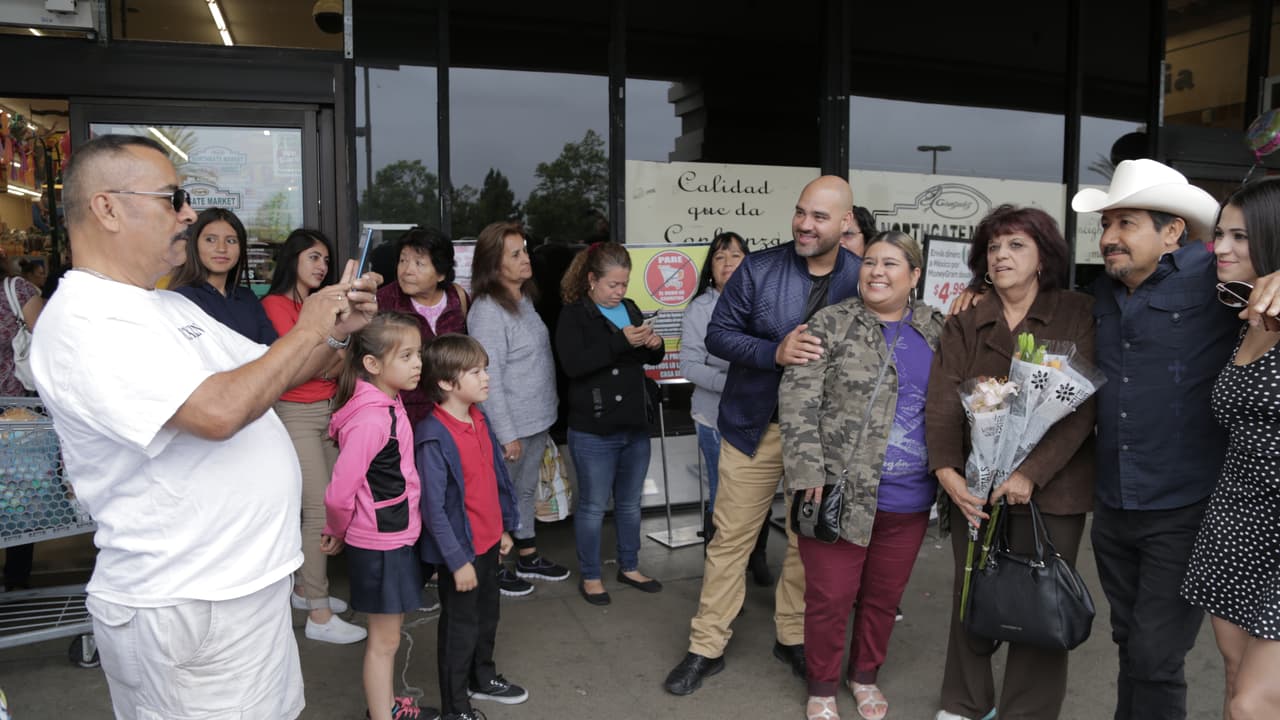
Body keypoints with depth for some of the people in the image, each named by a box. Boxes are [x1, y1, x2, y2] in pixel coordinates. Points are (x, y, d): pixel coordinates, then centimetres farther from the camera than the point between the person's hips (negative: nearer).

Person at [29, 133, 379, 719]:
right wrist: (307, 330, -18)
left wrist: (337, 331, 0)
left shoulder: (172, 308, 12)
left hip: (249, 580, 9)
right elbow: (218, 411, -31)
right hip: (184, 609, -9)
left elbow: (270, 375, 18)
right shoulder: (81, 323, -18)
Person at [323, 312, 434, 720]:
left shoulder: (389, 405, 3)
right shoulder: (370, 419, -26)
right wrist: (337, 533, -5)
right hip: (379, 545, -9)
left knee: (388, 633, 24)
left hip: (396, 537, 9)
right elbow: (340, 493, -25)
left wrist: (338, 532, 13)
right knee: (384, 640, 8)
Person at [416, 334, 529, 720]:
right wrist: (457, 560, -19)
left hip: (488, 540, 8)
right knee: (460, 627, 9)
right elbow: (433, 508, -22)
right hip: (460, 548, -8)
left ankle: (483, 678, 47)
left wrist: (505, 527, 13)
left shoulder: (480, 419, 1)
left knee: (487, 616, 25)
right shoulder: (434, 438, -25)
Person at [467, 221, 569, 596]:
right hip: (510, 425, -9)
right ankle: (492, 567, 24)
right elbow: (489, 378, -21)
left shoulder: (524, 300, 8)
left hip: (537, 419, 9)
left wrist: (543, 412, 16)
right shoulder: (488, 310, -19)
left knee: (527, 491, 21)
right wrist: (507, 434, -20)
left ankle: (528, 558, 37)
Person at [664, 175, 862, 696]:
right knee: (731, 538, 7)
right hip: (754, 425, -1)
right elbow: (718, 334, -7)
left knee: (808, 540, 14)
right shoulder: (758, 269, -8)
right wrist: (775, 352, -24)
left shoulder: (861, 279, -5)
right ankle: (707, 647, 21)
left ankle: (792, 638, 34)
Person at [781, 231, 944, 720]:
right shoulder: (832, 324, -6)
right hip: (839, 491, -4)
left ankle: (865, 675, 40)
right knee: (830, 597, 4)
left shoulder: (937, 329, 7)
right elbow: (797, 399, -11)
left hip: (909, 499, 4)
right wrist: (808, 472, -17)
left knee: (884, 596, 17)